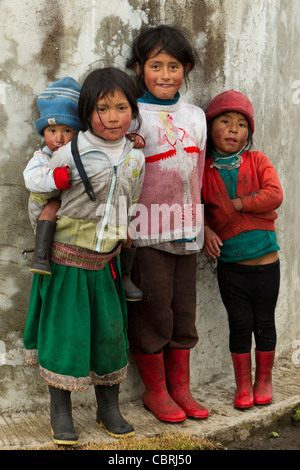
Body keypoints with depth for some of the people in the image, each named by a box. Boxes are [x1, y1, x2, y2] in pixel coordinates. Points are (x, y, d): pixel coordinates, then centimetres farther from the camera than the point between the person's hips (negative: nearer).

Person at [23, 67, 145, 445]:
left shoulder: (136, 158, 0)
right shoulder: (69, 155, -15)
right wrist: (46, 240, 6)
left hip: (105, 262, 4)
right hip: (65, 260, -4)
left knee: (111, 330, 8)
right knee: (65, 332, 2)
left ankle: (109, 408, 26)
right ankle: (60, 413, 19)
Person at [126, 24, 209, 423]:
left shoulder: (195, 116, 12)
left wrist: (197, 218, 16)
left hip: (185, 226, 5)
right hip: (147, 227, -5)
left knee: (184, 307, 11)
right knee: (153, 308, 1)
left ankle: (180, 387, 25)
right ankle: (155, 390, 19)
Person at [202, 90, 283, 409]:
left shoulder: (257, 161, -2)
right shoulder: (204, 169, 0)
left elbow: (274, 195, -15)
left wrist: (236, 204, -17)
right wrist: (205, 230, -13)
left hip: (265, 262, 0)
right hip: (229, 264, 0)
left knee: (264, 322, 13)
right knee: (239, 324, 9)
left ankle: (264, 379, 32)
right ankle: (242, 384, 26)